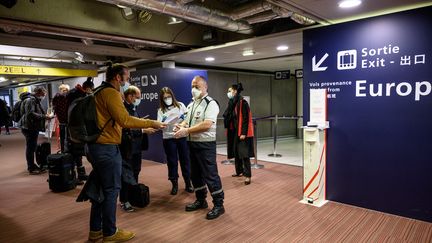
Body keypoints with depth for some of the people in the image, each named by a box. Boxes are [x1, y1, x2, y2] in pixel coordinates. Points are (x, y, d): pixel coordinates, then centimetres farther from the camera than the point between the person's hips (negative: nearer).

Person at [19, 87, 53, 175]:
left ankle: (32, 166, 28)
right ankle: (31, 168, 5)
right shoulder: (30, 100, -16)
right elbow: (30, 114, -27)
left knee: (32, 147, 17)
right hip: (29, 128, -11)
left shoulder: (35, 100, 19)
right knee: (30, 148, -3)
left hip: (33, 127, 11)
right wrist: (44, 116, -24)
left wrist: (45, 115, 9)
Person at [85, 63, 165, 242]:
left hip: (95, 146, 10)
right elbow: (124, 120, -23)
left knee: (100, 187, 16)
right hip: (107, 148, -10)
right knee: (111, 190, 1)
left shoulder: (99, 92, 16)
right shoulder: (111, 93, -15)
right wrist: (151, 123, -16)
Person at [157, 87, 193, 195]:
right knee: (172, 161, 6)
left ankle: (188, 183, 22)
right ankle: (174, 184, 21)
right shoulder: (161, 110, 4)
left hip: (182, 136, 0)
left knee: (185, 160, 7)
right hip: (168, 138, 0)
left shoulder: (180, 105, 4)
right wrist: (162, 122, -25)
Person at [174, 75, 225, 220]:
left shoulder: (211, 104, -12)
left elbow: (207, 125, -23)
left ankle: (218, 205, 11)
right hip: (192, 143, 8)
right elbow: (187, 121, 18)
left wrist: (186, 131, -24)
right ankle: (201, 200, 33)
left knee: (210, 174, -3)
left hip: (205, 144, -8)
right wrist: (180, 126, -6)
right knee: (195, 174, 17)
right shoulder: (191, 104, 15)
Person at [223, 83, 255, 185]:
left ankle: (247, 175, -3)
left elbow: (245, 119, -17)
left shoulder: (242, 102, -13)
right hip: (233, 132, 9)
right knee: (236, 152, 14)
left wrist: (243, 133, -21)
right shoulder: (232, 103, 12)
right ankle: (239, 171, 26)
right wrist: (228, 130, 14)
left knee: (244, 153, -8)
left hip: (242, 132, -8)